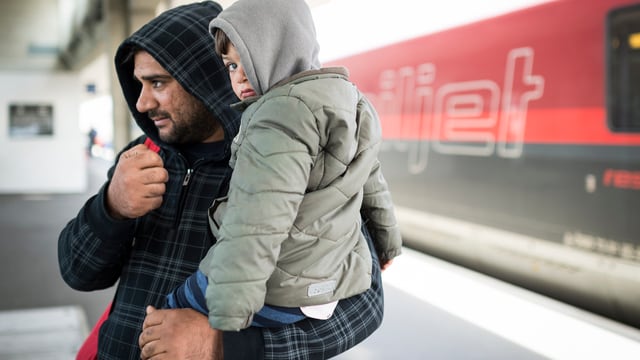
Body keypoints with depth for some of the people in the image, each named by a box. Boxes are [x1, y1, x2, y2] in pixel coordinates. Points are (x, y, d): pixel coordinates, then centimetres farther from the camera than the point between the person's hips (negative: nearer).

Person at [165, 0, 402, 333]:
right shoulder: (350, 105, 13)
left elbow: (258, 222, -26)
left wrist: (225, 317, -29)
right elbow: (372, 186, 25)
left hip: (273, 291, -9)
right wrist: (386, 240, 39)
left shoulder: (284, 111, -16)